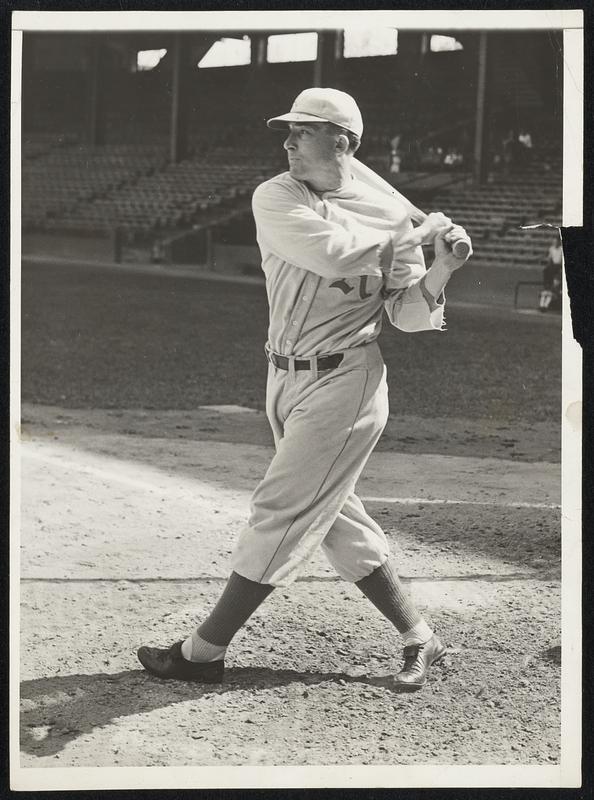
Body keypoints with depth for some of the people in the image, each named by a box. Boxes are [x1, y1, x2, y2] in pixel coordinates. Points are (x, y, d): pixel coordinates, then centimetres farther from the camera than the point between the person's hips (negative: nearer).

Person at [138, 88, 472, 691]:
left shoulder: (392, 213, -3)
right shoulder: (275, 198, -1)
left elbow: (408, 315, -4)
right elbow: (332, 254, -19)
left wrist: (440, 271, -20)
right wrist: (408, 236, -13)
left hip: (345, 383, -5)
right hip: (286, 379, 5)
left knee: (280, 511, -4)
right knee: (331, 514, 12)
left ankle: (203, 652, 6)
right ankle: (419, 640, 26)